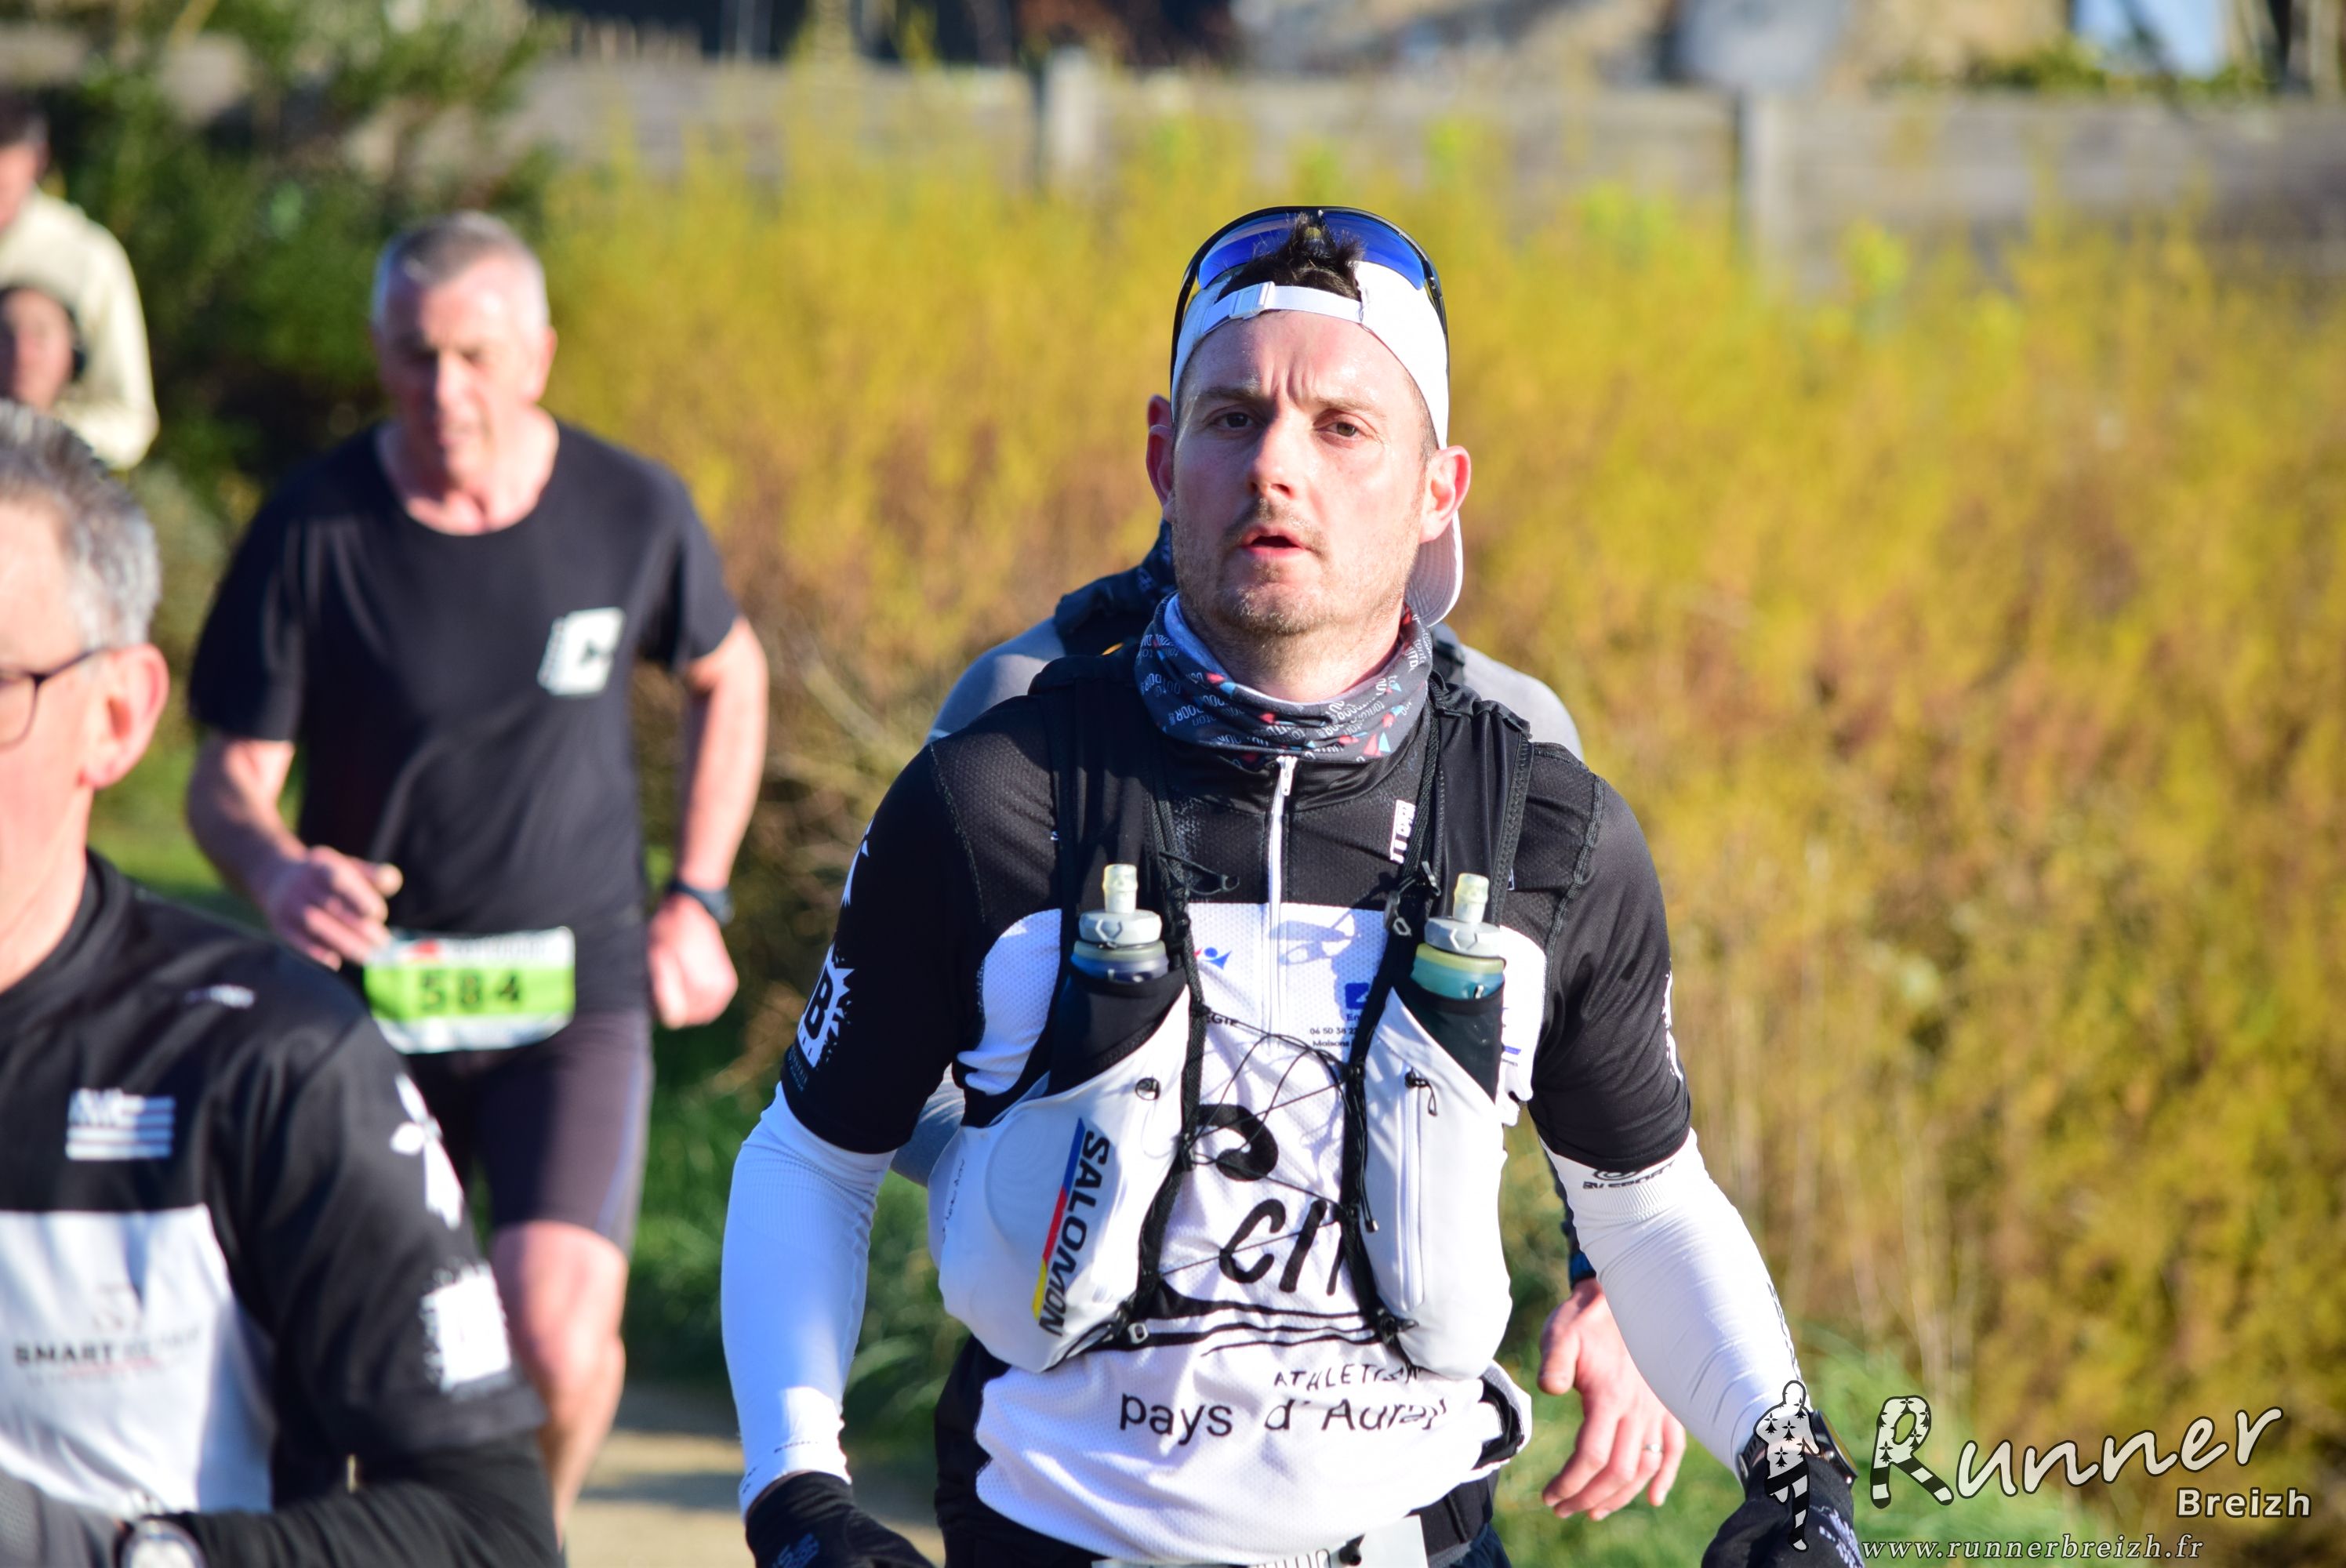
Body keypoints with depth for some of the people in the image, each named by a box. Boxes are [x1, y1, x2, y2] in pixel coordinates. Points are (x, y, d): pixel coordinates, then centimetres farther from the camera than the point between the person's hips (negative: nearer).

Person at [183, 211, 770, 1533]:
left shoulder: (632, 510, -4)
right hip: (371, 994, 1)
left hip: (575, 995, -1)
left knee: (560, 1345, -19)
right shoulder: (314, 531, -9)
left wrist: (698, 902, 10)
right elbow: (227, 782, -6)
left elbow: (730, 678, 16)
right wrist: (277, 868, -30)